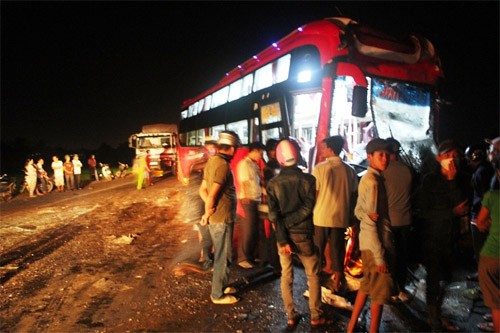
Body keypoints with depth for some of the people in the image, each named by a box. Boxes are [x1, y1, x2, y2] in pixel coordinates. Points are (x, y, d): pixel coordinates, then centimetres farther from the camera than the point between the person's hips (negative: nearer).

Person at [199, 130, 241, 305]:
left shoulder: (212, 161, 7)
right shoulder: (223, 165, -22)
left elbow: (203, 189, 9)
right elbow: (212, 194, -25)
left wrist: (210, 208, -2)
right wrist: (207, 213, -10)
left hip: (216, 217, 9)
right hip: (222, 219, -9)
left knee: (221, 255, 22)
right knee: (223, 258, 5)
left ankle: (222, 287, 37)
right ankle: (218, 295, 19)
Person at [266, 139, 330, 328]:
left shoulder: (273, 183, -5)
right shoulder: (308, 179, -8)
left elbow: (274, 214, -12)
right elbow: (308, 208, -15)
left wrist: (282, 238, -13)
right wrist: (290, 222, -5)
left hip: (283, 236, 1)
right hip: (303, 234, -1)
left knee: (286, 276, 14)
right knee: (313, 276, 15)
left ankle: (291, 316, 21)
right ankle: (316, 316, 21)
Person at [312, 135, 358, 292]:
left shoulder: (319, 168, -13)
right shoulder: (349, 170, -3)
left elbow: (313, 194, -10)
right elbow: (353, 194, 4)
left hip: (321, 217, -2)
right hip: (341, 218, 3)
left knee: (317, 252, 14)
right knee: (337, 252, 14)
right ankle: (337, 284, 23)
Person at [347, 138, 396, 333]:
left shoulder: (369, 178, 10)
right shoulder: (372, 181, -20)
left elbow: (359, 210, 15)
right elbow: (370, 223, -22)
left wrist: (367, 214, -1)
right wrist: (379, 255, -19)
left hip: (369, 242, 9)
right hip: (376, 243, -9)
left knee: (368, 284, 21)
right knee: (380, 291, 7)